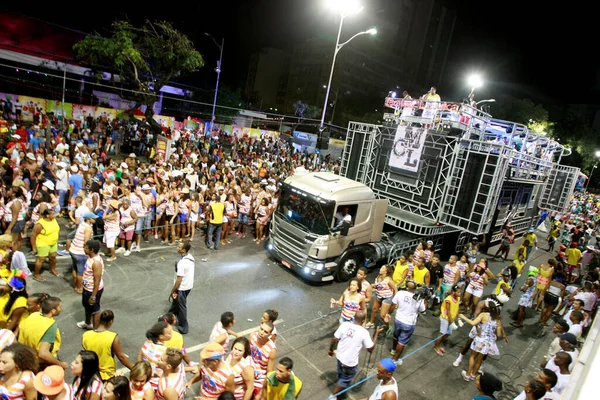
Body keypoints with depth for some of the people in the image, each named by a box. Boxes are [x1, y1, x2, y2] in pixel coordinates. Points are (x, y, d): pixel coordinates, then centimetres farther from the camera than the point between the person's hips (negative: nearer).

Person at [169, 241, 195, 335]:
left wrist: (172, 291, -11)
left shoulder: (181, 263, -31)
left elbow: (179, 280, -25)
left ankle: (184, 327, 25)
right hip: (189, 285, 8)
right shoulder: (191, 257, -5)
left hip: (182, 288, -8)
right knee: (176, 302, 28)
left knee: (181, 306, 10)